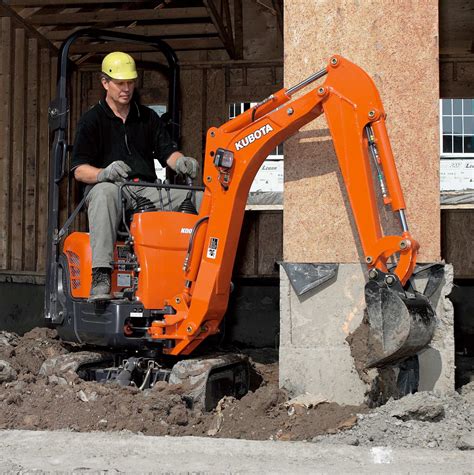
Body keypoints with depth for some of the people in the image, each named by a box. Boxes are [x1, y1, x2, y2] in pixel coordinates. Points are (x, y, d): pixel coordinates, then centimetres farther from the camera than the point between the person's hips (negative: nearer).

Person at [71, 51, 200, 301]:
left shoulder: (148, 117, 20)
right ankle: (100, 277, -48)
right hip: (107, 187, -3)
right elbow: (79, 170, -2)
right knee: (105, 192, -41)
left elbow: (167, 151, 12)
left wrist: (181, 162, -14)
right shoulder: (91, 120, 7)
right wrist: (105, 173, -26)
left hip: (146, 190, 4)